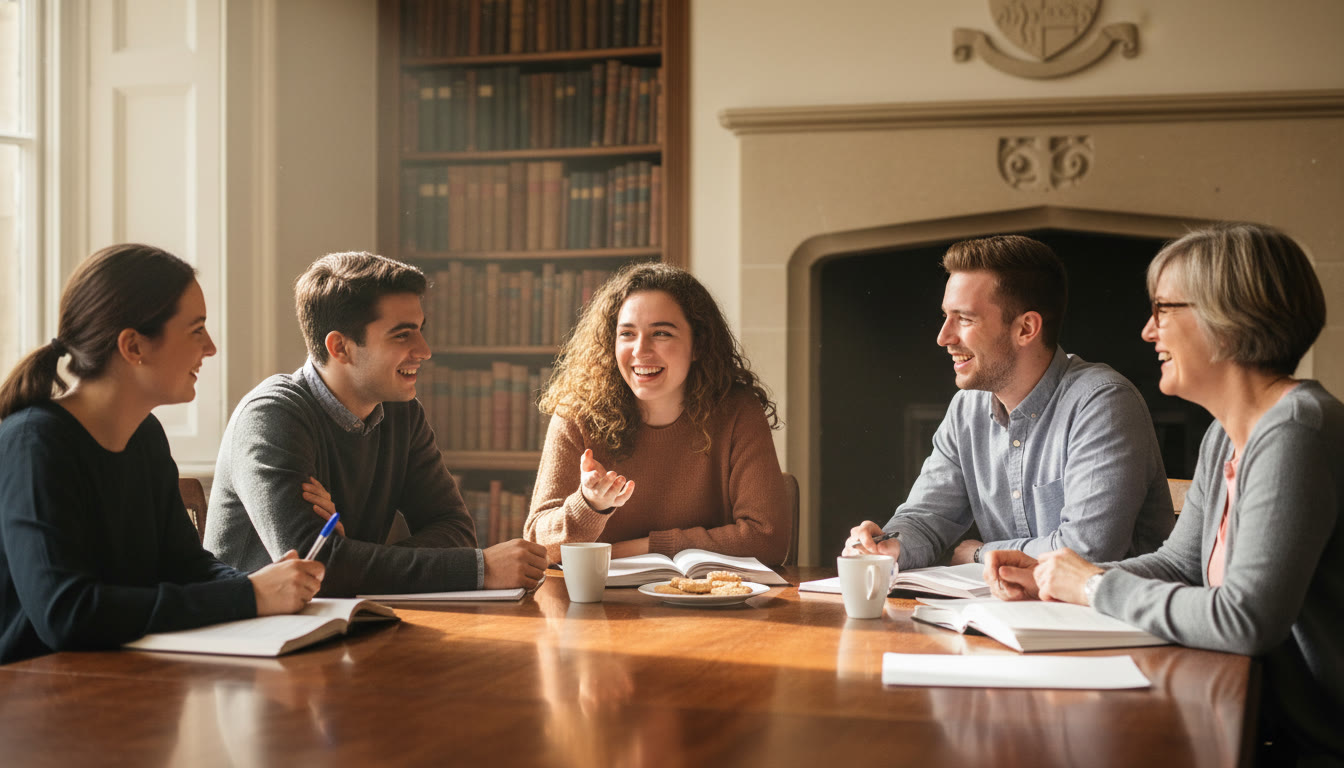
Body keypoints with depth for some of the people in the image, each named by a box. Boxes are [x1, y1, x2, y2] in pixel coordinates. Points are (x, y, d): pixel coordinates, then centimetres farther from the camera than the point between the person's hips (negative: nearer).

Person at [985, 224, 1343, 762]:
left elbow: (1246, 620, -29)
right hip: (1275, 726, 8)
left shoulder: (1295, 433, -22)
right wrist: (1050, 581, 2)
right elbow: (1180, 563, 17)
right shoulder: (1224, 437, 9)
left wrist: (1097, 586, -15)